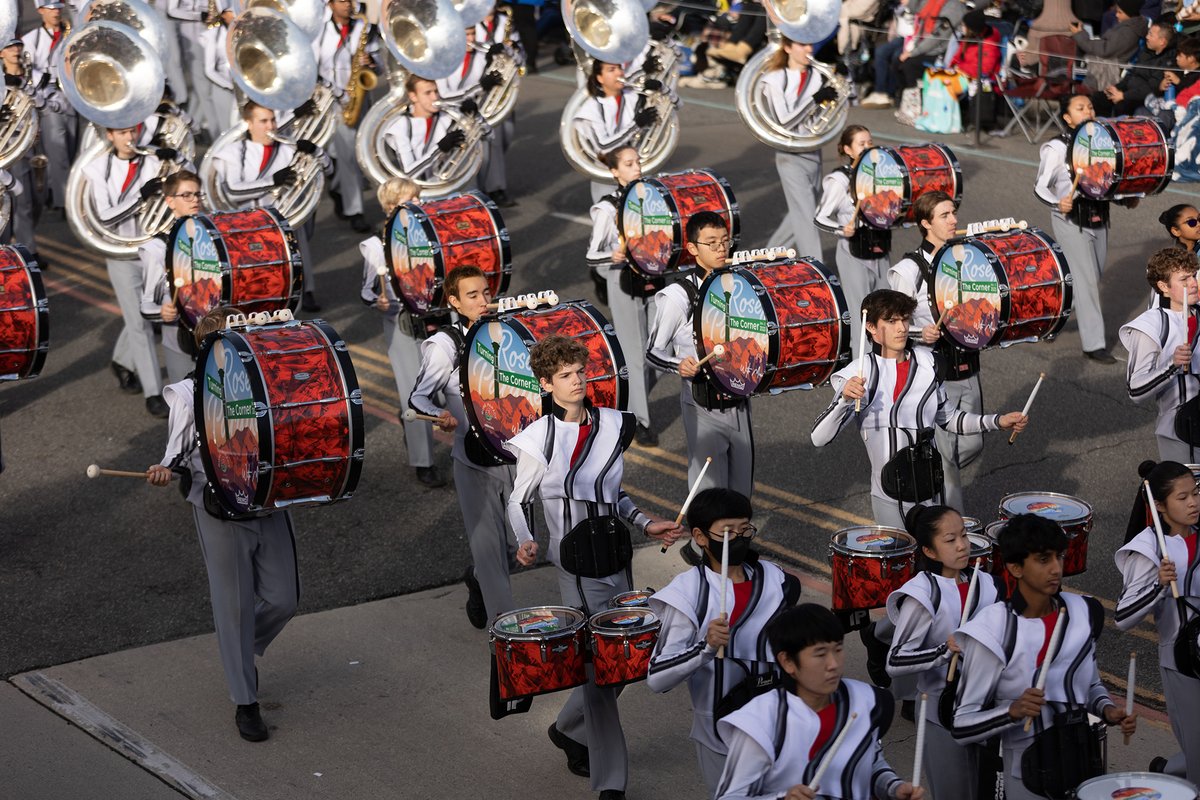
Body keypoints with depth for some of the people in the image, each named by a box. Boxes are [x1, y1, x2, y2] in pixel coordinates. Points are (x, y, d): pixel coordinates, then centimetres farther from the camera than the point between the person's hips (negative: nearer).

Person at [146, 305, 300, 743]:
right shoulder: (189, 395, -7)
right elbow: (178, 454, -3)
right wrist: (164, 471, -24)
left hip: (270, 505, 3)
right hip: (220, 511, -3)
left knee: (282, 599, 6)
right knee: (234, 605, 3)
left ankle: (240, 650, 38)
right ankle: (245, 702, 17)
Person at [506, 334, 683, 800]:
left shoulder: (614, 426, 5)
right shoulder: (539, 439, -9)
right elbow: (519, 501, 0)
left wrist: (645, 525, 6)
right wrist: (524, 543, -16)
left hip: (617, 555, 6)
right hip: (577, 565, -6)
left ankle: (569, 730, 39)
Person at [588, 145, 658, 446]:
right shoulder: (607, 209, -11)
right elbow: (593, 256, -13)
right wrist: (614, 257, -32)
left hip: (653, 282, 6)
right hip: (624, 286, -6)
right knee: (635, 354, -1)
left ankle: (631, 402, 31)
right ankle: (641, 422, 11)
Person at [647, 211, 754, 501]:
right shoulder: (677, 295, -12)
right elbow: (654, 351, -5)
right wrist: (680, 365, -24)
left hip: (738, 401, 5)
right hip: (703, 408, -5)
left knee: (741, 493, 13)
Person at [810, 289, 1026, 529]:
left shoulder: (926, 363, 4)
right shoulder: (859, 375, -11)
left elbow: (947, 418, 18)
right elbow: (819, 438, -16)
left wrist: (998, 421, 8)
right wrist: (844, 399, -32)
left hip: (932, 490, 4)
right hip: (891, 498, -4)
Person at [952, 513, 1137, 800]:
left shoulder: (1082, 614, -2)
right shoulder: (994, 633, -18)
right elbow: (961, 726, -15)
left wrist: (1108, 710, -4)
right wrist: (1014, 710, -30)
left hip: (1084, 762, 5)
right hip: (1029, 774, -5)